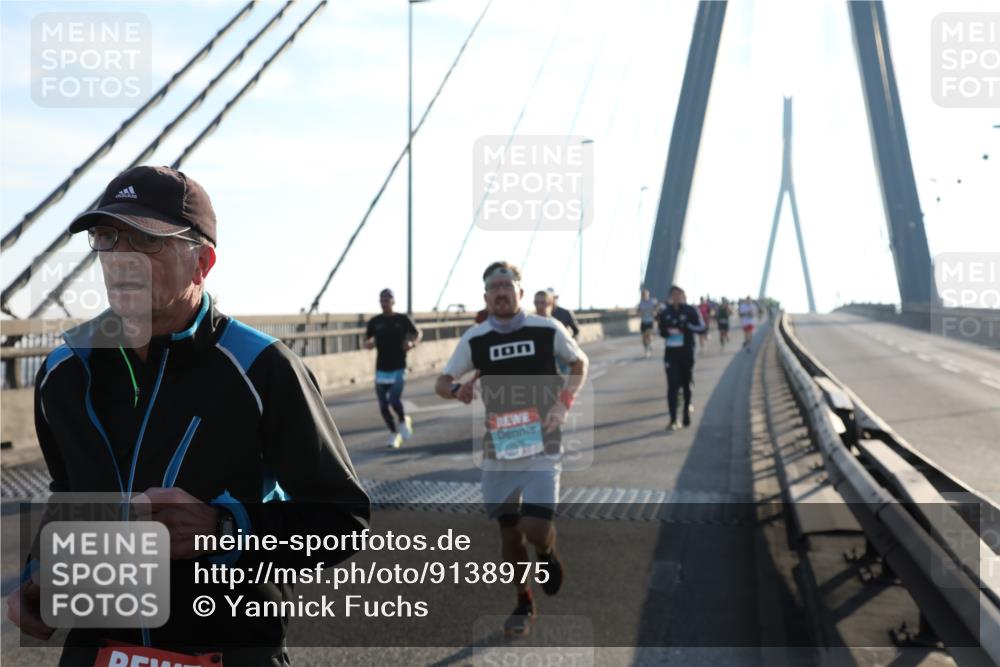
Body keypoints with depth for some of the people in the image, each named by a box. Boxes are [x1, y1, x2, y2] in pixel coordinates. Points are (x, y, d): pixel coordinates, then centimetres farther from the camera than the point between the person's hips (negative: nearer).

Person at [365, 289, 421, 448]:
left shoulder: (403, 319, -1)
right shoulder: (374, 322, 3)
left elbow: (417, 333, 13)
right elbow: (366, 342, 11)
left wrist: (412, 343, -8)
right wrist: (369, 343, -13)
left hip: (398, 369, -3)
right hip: (381, 369, 3)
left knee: (395, 400, -18)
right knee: (383, 406, 4)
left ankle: (404, 420, 14)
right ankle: (394, 433, 25)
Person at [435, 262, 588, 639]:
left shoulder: (548, 330, -6)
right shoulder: (474, 339, -3)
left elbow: (579, 363, 10)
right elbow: (442, 383, 5)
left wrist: (564, 403, -5)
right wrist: (457, 389, -19)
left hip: (542, 447, -2)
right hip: (498, 449, 2)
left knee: (535, 528, -13)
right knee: (509, 531, 10)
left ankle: (548, 554, 25)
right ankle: (523, 605, 32)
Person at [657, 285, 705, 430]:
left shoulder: (691, 311, -3)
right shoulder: (665, 313, 7)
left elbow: (701, 327, -7)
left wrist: (686, 326, -22)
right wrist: (667, 331, -6)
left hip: (686, 352, -1)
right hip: (671, 353, 1)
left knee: (686, 383, 10)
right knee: (672, 385, -8)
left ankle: (687, 409, 37)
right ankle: (673, 420, -11)